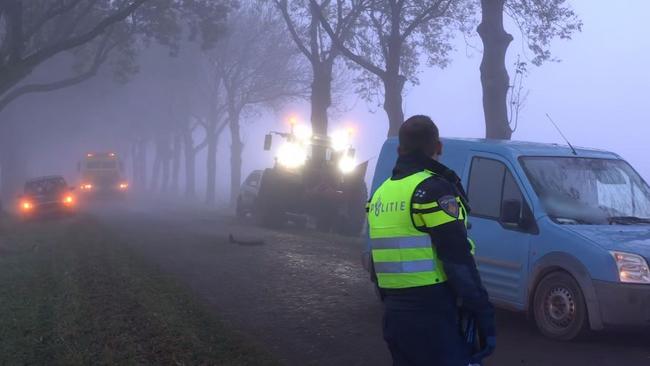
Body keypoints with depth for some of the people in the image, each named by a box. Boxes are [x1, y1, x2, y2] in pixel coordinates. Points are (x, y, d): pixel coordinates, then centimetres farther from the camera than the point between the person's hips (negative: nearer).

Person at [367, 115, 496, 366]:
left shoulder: (381, 194, 14)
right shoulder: (433, 189, -11)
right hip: (435, 316, -8)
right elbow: (458, 261, -16)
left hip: (394, 314, 8)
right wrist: (484, 316, -14)